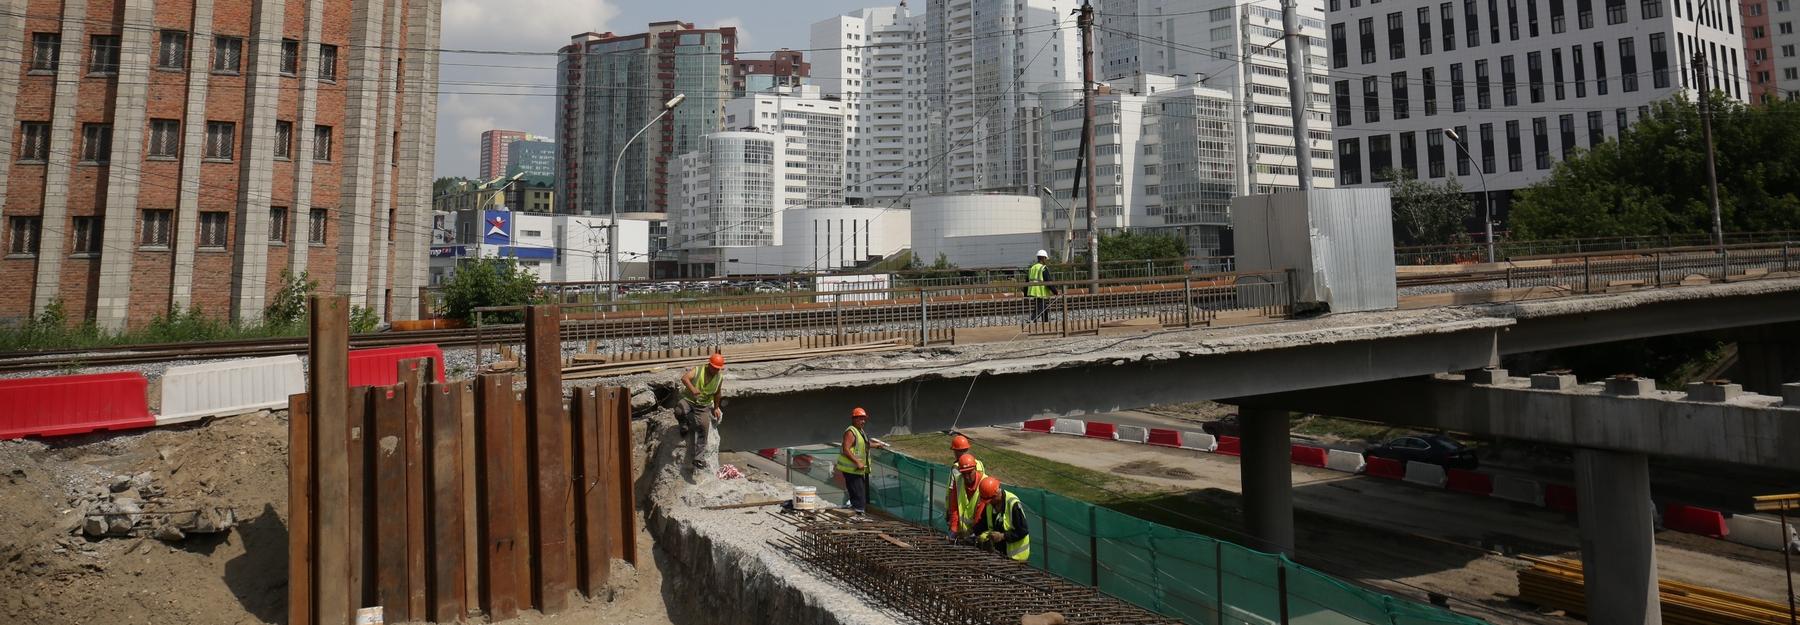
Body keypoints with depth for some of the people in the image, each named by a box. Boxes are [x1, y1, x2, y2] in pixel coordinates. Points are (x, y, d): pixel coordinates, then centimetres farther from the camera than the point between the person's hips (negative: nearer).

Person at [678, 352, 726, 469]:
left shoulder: (720, 377, -3)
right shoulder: (698, 370, -16)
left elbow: (717, 393, 14)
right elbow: (684, 378, -34)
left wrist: (716, 408, 16)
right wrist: (692, 388, -52)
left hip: (704, 406, 3)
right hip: (689, 400, -3)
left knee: (703, 426, -17)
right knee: (679, 411, -35)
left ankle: (699, 458, -12)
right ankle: (684, 424, 2)